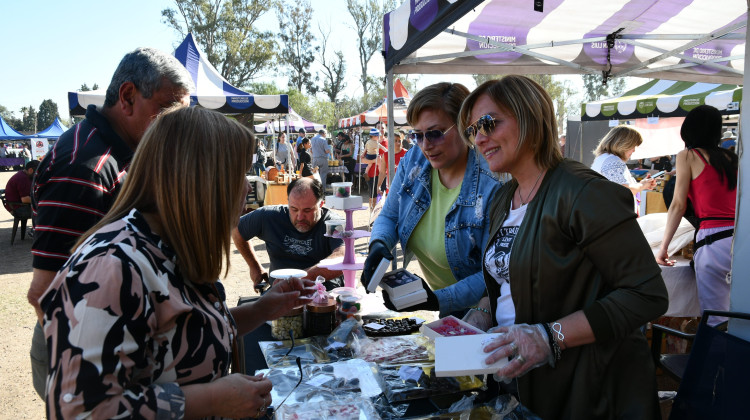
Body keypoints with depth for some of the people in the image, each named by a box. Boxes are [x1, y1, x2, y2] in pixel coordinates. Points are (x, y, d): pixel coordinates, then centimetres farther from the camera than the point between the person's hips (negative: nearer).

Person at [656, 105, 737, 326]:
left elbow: (678, 206, 1)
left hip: (713, 240, -5)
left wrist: (663, 248, 5)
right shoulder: (731, 157, 18)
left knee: (716, 321, -2)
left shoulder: (688, 156, 5)